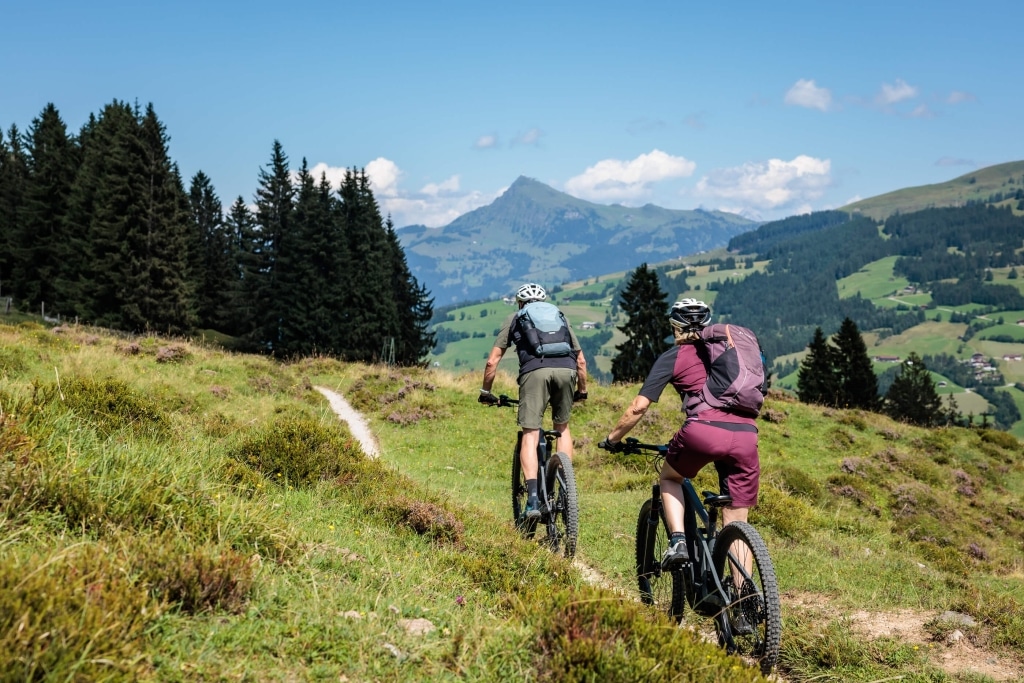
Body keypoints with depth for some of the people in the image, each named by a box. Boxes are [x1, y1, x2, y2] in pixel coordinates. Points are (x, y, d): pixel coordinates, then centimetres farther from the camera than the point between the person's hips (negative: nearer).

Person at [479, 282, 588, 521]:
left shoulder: (514, 319, 28)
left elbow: (492, 361, 20)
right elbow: (581, 360, 31)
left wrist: (485, 392, 32)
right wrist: (582, 391, 44)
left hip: (535, 370, -2)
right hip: (566, 370, 3)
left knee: (530, 435, 0)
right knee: (562, 428, 23)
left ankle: (533, 498, -16)